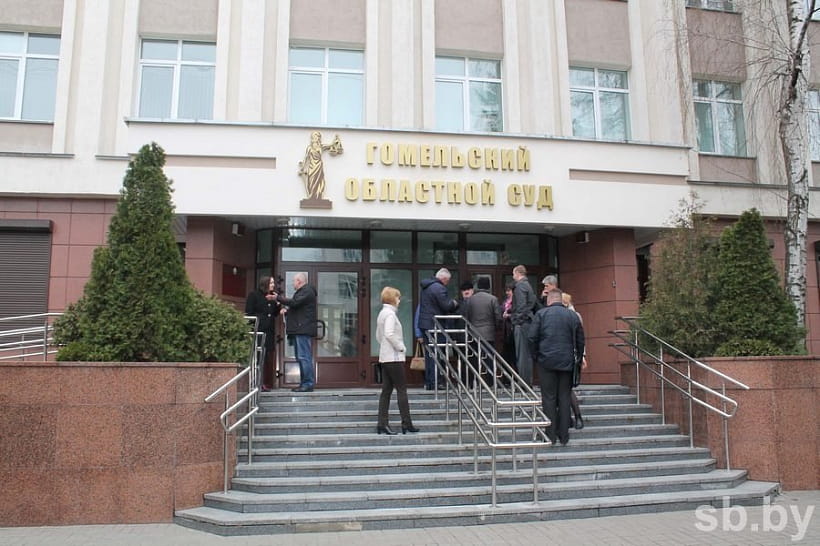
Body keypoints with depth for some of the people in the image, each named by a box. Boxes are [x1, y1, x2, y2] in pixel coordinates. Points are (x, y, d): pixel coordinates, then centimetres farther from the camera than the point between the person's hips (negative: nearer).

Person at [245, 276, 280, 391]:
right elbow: (249, 312, -5)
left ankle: (266, 383, 9)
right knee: (258, 356, -8)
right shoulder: (254, 295, -1)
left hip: (269, 331, 6)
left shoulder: (273, 297, 16)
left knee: (268, 357, 6)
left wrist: (277, 302, 1)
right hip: (258, 330, -6)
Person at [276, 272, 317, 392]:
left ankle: (308, 383, -12)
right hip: (299, 330, 11)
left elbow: (294, 303, -20)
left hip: (303, 330, -11)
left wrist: (278, 298, -10)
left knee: (304, 357, -12)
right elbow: (297, 306, 30)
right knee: (301, 358, 10)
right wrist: (286, 309, 10)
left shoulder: (307, 291, -8)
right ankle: (304, 383, 13)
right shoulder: (301, 292, 26)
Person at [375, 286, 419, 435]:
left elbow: (378, 336, 21)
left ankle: (382, 424, 8)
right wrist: (401, 347, -14)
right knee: (402, 389, -3)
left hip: (384, 357, 9)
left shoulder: (382, 314, 15)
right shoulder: (390, 314, -13)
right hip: (394, 358, -9)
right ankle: (406, 423, 1)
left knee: (386, 390, 8)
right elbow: (389, 334, -25)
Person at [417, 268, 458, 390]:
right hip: (434, 325, -9)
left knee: (428, 354, 13)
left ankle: (428, 382, 16)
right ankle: (434, 382, -4)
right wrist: (454, 303, 4)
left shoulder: (425, 287, 17)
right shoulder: (439, 288, -13)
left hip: (424, 324, 9)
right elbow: (446, 306, -18)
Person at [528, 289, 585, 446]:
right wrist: (578, 357, 18)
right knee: (564, 398, 8)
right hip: (567, 362, 2)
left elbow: (532, 337, -6)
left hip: (546, 362, -2)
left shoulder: (541, 314, -3)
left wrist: (536, 356, 7)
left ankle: (551, 435, 5)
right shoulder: (573, 315, 5)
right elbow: (580, 340, 7)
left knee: (549, 398, 4)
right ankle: (564, 436, 12)